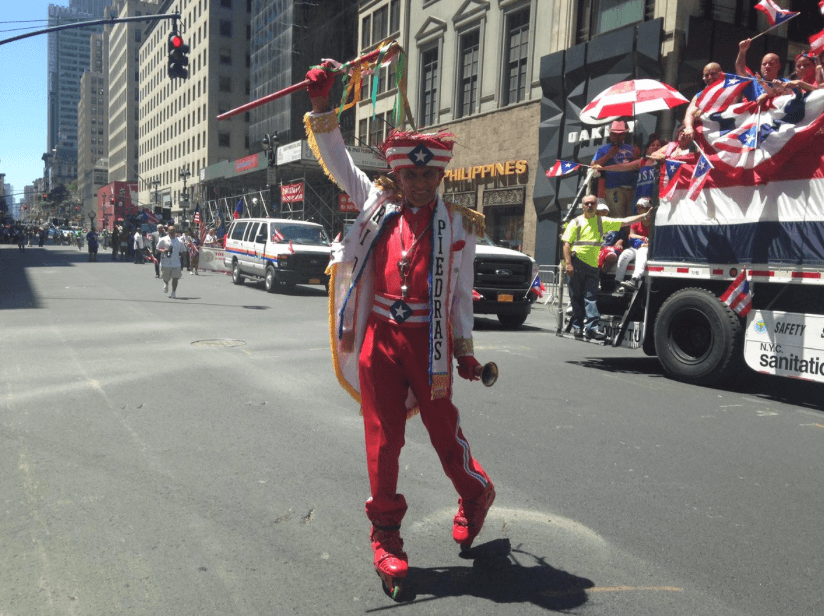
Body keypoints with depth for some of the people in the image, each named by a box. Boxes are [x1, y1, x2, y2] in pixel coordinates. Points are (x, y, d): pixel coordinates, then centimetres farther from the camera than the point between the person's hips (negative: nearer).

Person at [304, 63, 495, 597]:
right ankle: (386, 534, 21)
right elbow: (338, 162, 14)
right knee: (383, 438, 6)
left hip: (429, 341, -1)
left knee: (443, 428, 12)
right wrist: (322, 107, 6)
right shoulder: (378, 202, 7)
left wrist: (464, 349, 6)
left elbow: (461, 291, 6)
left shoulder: (458, 225, 2)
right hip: (378, 336, 2)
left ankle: (476, 494, 42)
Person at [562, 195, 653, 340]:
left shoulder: (602, 221, 14)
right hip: (576, 264, -2)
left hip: (592, 265, 2)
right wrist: (568, 263, -9)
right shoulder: (576, 222, 7)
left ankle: (592, 328, -11)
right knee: (576, 297, 2)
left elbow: (625, 222, 15)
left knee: (591, 298, -6)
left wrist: (644, 215, 9)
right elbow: (567, 244, 1)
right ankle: (577, 327, 9)